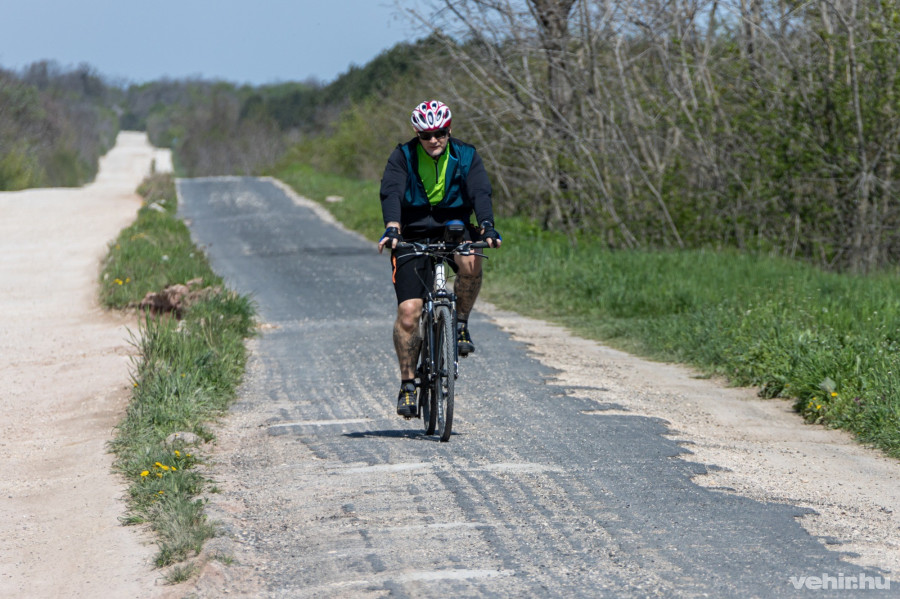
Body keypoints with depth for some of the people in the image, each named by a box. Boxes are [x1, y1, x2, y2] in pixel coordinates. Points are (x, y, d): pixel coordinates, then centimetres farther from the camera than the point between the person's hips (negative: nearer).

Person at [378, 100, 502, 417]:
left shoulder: (466, 157, -4)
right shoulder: (402, 157, -7)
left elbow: (480, 192, -17)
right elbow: (391, 193, -22)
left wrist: (486, 225, -37)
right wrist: (392, 227, -41)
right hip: (413, 234, -1)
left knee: (471, 264, -35)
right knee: (408, 313, -13)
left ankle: (461, 323, -9)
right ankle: (407, 384, 0)